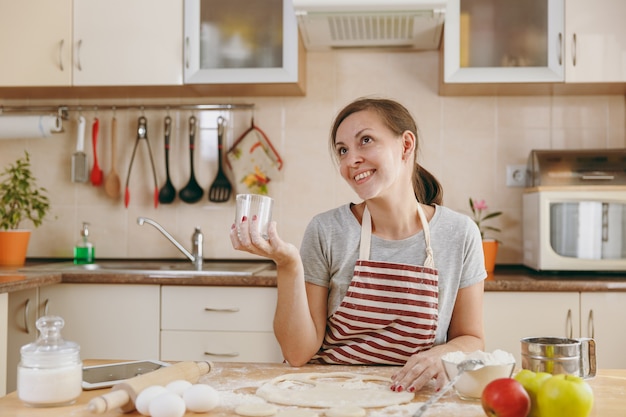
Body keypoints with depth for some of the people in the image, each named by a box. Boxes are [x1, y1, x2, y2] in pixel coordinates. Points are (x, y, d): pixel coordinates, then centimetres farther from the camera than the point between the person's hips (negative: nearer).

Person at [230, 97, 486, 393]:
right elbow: (298, 353, -5)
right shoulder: (326, 232, -5)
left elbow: (471, 340, 6)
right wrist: (288, 266, -18)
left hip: (410, 393, 2)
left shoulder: (459, 234, -3)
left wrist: (441, 355, -16)